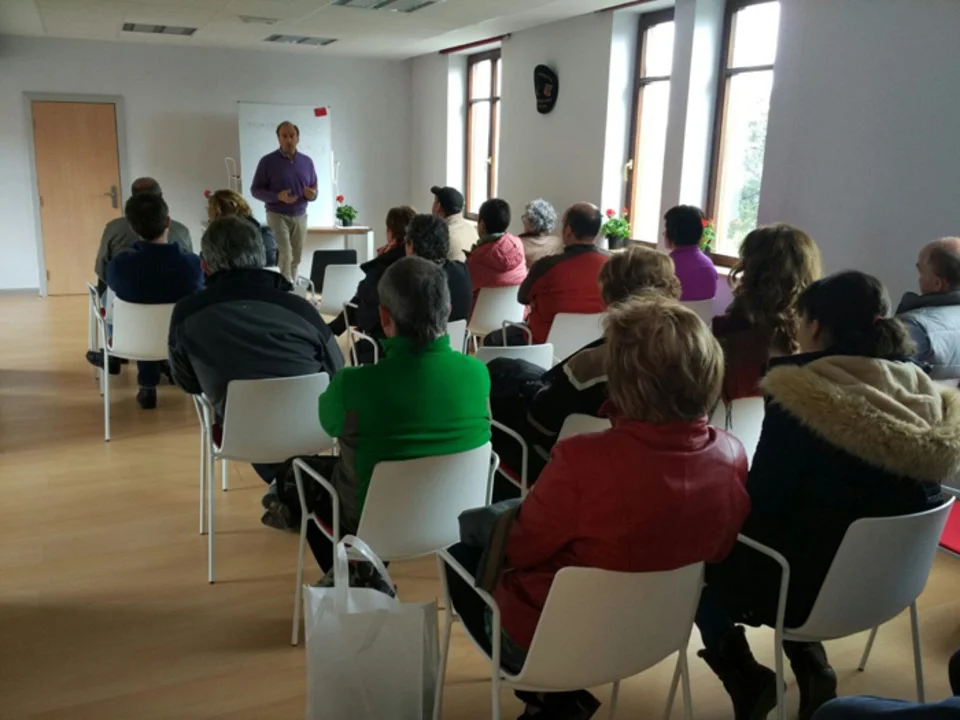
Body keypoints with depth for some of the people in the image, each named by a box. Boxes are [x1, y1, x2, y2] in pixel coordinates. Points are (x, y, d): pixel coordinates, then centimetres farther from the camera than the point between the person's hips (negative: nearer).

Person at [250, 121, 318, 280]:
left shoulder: (307, 162, 8)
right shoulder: (267, 161, -4)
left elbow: (314, 189, 14)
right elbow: (255, 190, -4)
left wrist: (312, 194, -12)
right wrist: (278, 197, -20)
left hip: (300, 216, 4)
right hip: (277, 215, -4)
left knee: (296, 258, 6)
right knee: (285, 255, -15)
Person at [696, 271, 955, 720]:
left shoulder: (801, 401, -24)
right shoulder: (927, 399, -5)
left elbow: (760, 508, -17)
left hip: (810, 586, -6)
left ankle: (743, 675, 12)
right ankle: (810, 665, 18)